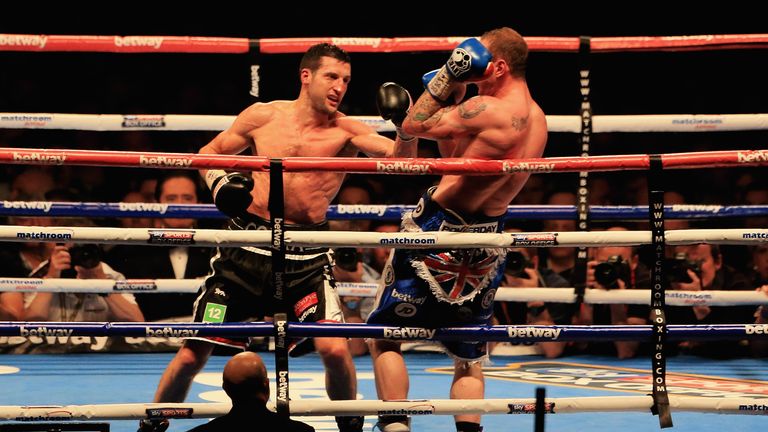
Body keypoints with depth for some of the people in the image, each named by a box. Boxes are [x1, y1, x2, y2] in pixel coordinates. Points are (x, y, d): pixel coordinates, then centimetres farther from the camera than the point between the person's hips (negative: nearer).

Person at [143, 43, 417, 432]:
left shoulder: (344, 131, -1)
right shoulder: (263, 117, 4)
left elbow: (400, 157, -13)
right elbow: (209, 152, 16)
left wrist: (406, 125, -32)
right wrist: (217, 183, -3)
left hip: (306, 257, -1)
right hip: (248, 249, 1)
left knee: (334, 349, -18)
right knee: (192, 354, 1)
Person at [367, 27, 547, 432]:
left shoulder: (488, 110, -20)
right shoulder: (537, 119, 7)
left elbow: (414, 125, -12)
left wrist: (448, 76, -7)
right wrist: (455, 94, 11)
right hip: (488, 239, 8)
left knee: (384, 335, 6)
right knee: (469, 355, 19)